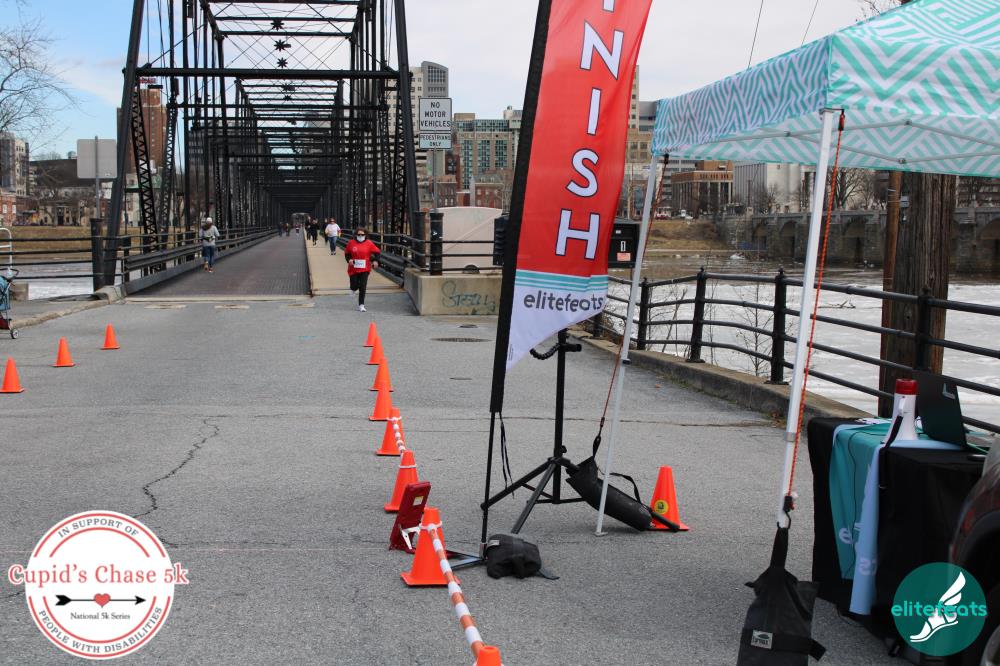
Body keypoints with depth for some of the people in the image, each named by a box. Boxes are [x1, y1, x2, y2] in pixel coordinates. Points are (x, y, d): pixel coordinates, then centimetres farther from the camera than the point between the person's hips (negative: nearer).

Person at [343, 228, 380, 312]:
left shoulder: (369, 243, -1)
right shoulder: (351, 243, 0)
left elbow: (377, 252, 5)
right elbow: (347, 253, 10)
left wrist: (375, 260, -9)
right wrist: (349, 259, -9)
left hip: (364, 269, 0)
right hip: (353, 269, 0)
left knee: (362, 288, -4)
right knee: (354, 285, 1)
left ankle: (361, 305, 4)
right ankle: (353, 288, 42)